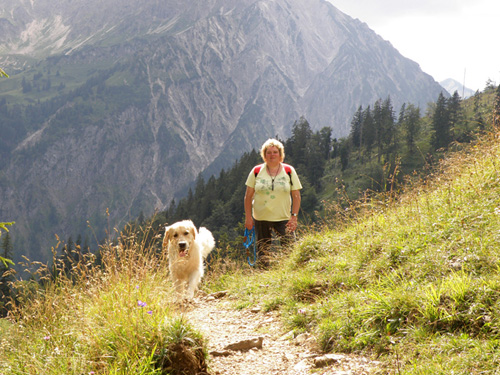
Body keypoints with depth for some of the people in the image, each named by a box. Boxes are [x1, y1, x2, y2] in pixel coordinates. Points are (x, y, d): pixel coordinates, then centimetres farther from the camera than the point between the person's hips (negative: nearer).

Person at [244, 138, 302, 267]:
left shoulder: (289, 171, 0)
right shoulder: (256, 172, 1)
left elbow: (296, 196, 2)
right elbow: (248, 196, 6)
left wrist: (294, 216, -6)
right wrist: (248, 217, 0)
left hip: (283, 218, -1)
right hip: (261, 218, 1)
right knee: (263, 252, 7)